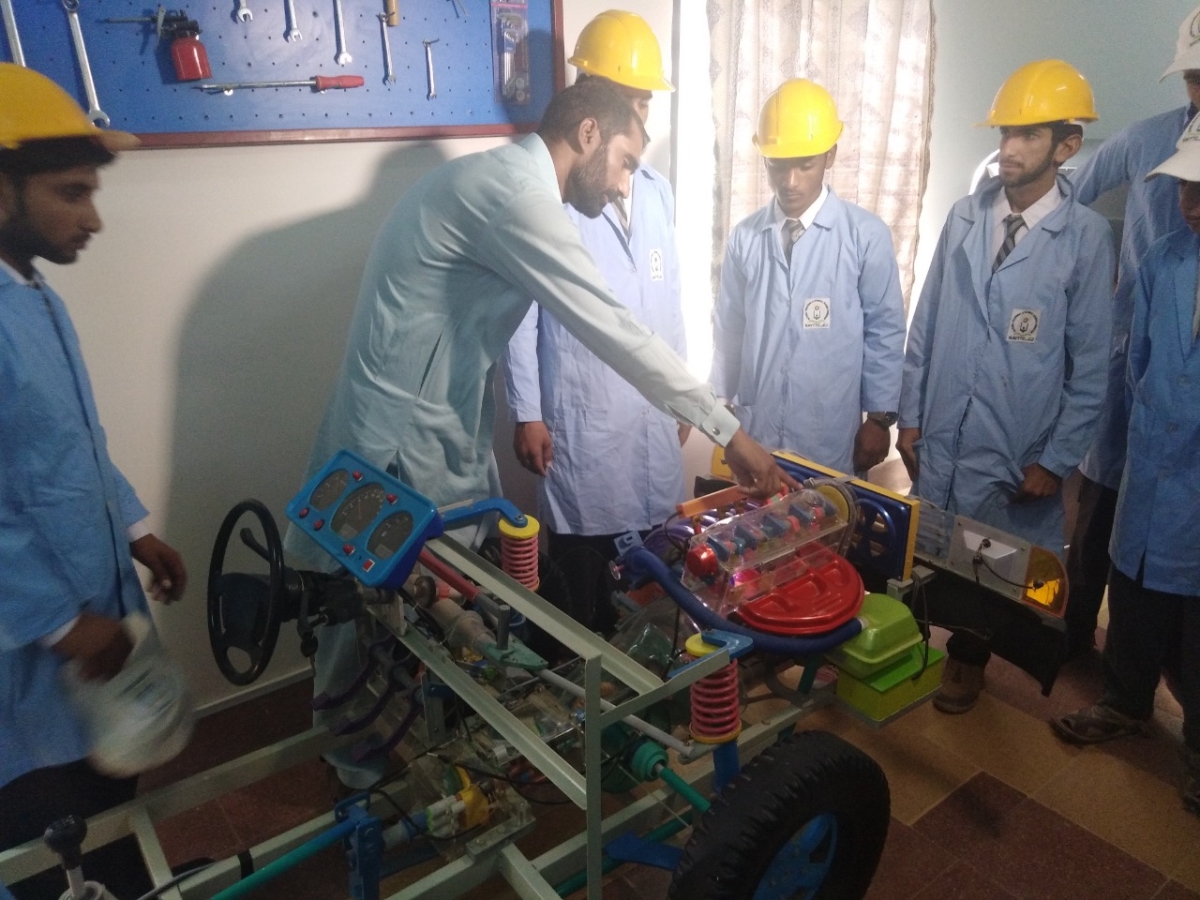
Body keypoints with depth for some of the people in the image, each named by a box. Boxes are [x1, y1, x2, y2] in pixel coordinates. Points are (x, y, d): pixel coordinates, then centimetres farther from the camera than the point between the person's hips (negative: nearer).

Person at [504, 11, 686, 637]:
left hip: (655, 408, 6)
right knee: (583, 567, 7)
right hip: (580, 412, -5)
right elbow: (522, 310, -8)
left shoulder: (658, 191, 11)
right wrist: (526, 414, -9)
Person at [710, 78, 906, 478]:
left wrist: (879, 418, -1)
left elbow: (885, 332, -2)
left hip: (831, 437, -2)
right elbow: (728, 329, 7)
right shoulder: (744, 237, 0)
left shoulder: (867, 235, -7)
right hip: (753, 432, 2)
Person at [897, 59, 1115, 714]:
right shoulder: (965, 216, 0)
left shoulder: (1087, 237, -9)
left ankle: (967, 657, 40)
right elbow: (925, 323, 4)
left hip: (1015, 446, -2)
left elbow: (1091, 363, -7)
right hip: (939, 432, 2)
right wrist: (909, 415, 4)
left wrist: (1056, 461, -8)